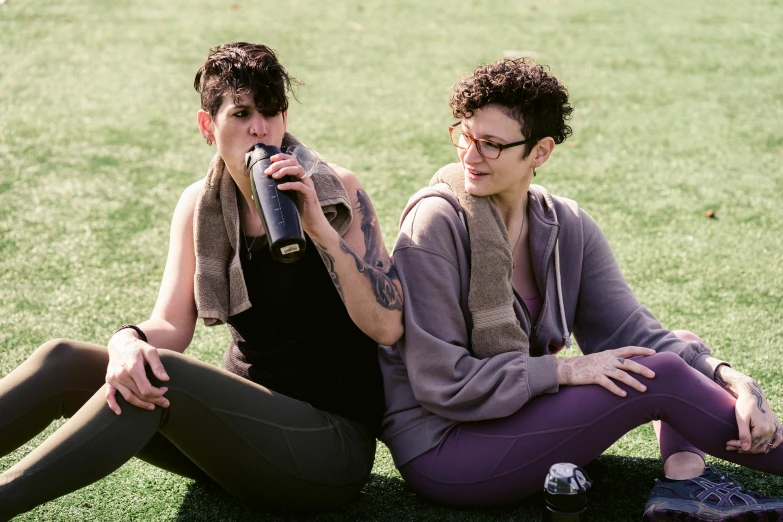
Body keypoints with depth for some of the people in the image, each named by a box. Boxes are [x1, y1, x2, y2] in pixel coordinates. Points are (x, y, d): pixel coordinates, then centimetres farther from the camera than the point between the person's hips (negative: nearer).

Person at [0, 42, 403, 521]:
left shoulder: (336, 191, -9)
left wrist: (321, 227, -28)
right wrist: (128, 341, -28)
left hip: (335, 441, -5)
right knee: (65, 362, -12)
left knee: (159, 375, -30)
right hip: (243, 418, 5)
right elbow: (172, 325, -4)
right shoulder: (200, 205, 4)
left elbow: (387, 327, -17)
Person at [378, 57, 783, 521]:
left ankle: (684, 482, -20)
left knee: (683, 345, 1)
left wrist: (735, 383, -17)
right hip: (440, 449, -7)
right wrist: (564, 369, -21)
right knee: (662, 375, -19)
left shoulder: (567, 227, 2)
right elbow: (440, 381, -19)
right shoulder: (437, 222, -17)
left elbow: (630, 332, -3)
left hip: (517, 412, 7)